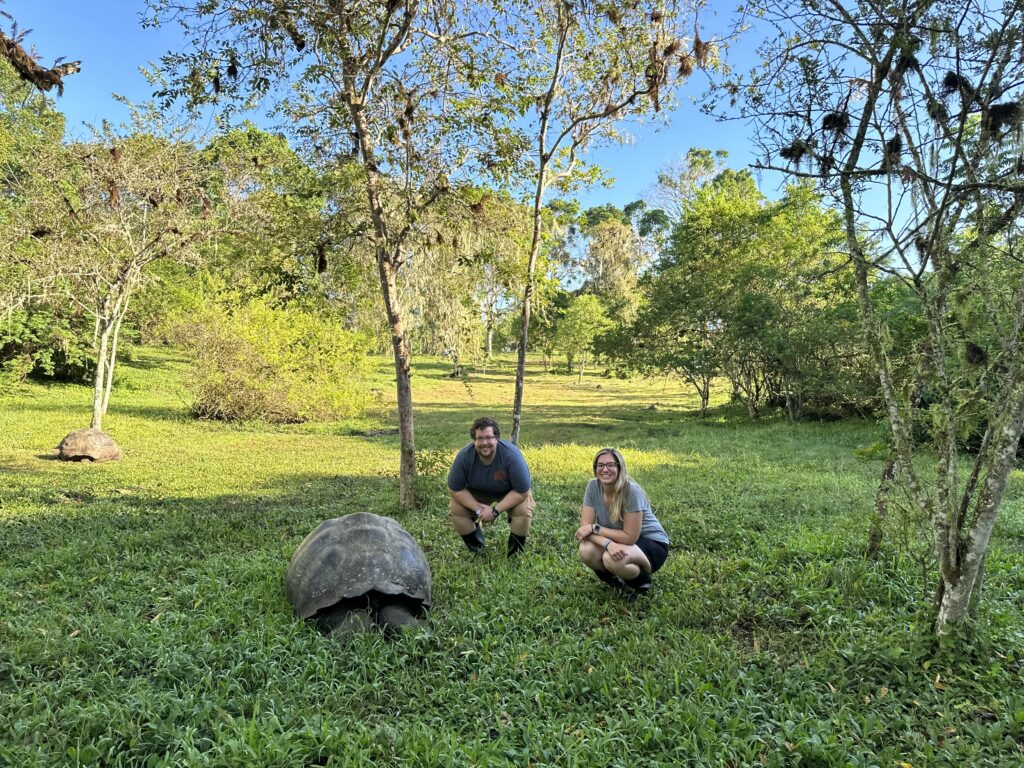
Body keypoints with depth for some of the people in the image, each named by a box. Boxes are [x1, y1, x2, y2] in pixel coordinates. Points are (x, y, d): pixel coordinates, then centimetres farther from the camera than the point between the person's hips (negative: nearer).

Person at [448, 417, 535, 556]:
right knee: (455, 510, -20)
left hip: (510, 494, -2)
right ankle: (476, 548, 9)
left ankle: (515, 552, 0)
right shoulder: (464, 457, -28)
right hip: (476, 495, 2)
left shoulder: (512, 456, -34)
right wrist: (478, 508, -28)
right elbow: (455, 490, -17)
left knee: (523, 511, -30)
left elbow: (522, 491, -28)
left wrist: (495, 510, -31)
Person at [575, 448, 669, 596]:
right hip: (618, 541, 5)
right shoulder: (593, 487, -12)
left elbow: (630, 537, -26)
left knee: (611, 559, -34)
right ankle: (616, 578, 6)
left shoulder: (632, 491, -27)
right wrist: (608, 543, -34)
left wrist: (594, 528, -24)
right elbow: (585, 528, -16)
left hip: (651, 544, -5)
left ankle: (642, 580, -1)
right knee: (586, 550, -25)